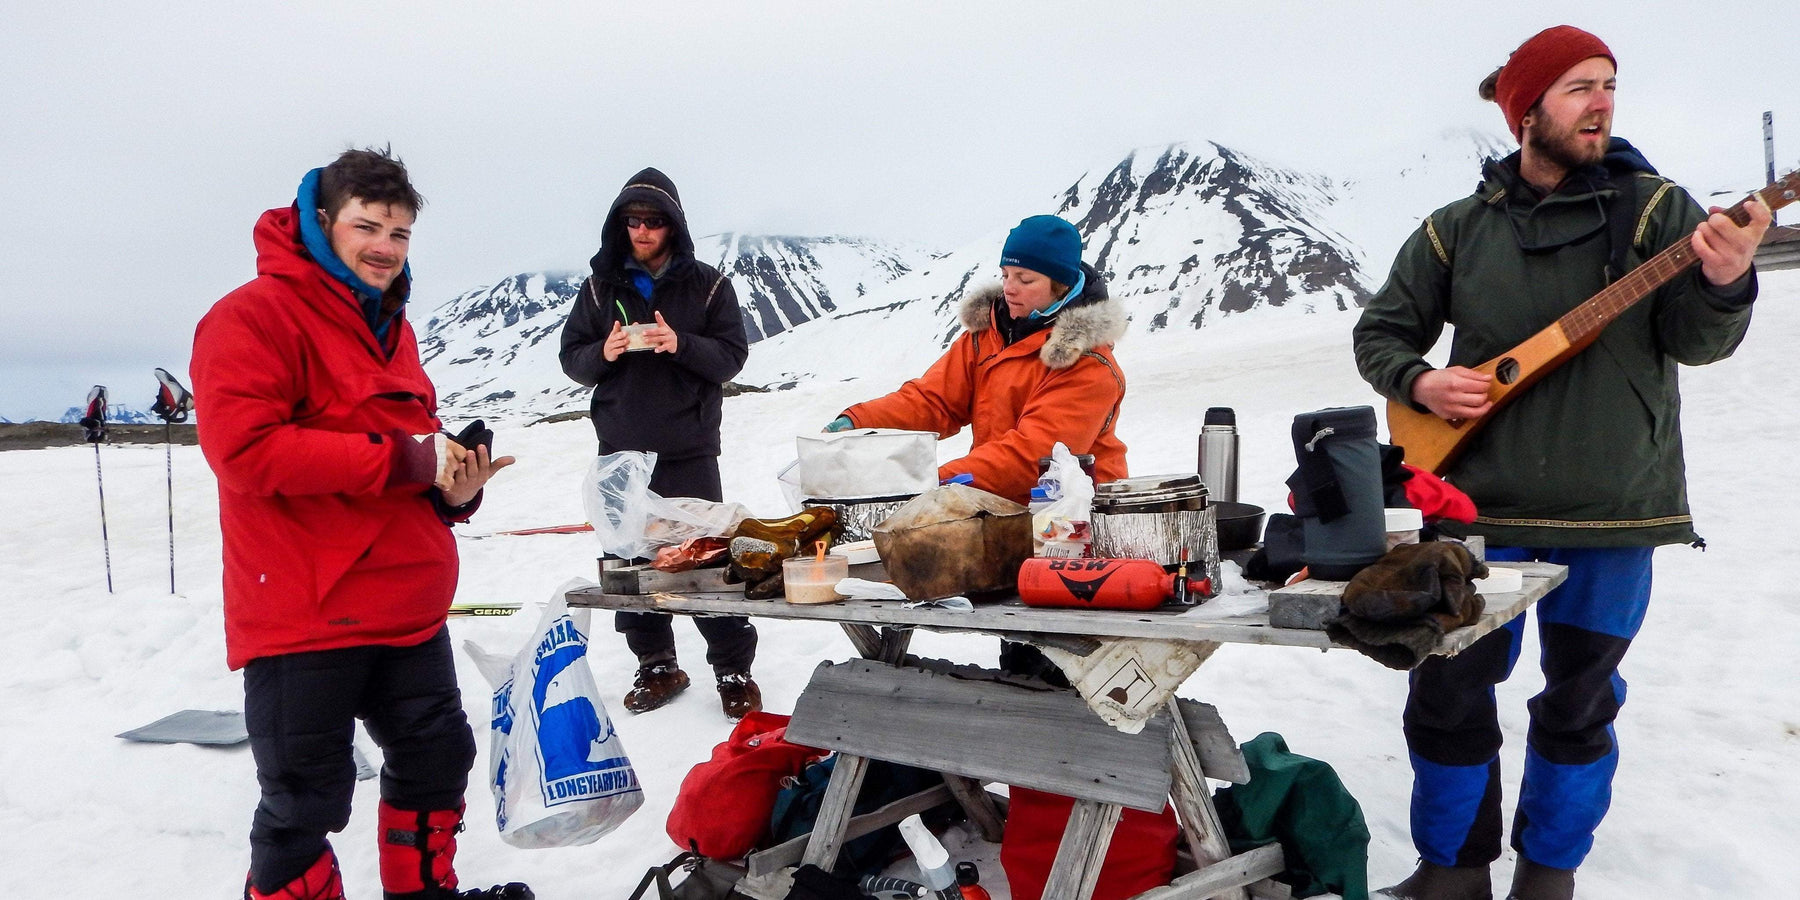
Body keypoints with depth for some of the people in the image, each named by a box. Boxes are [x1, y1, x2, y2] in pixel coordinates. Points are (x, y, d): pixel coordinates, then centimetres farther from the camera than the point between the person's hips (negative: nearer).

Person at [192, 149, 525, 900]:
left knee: (436, 758, 21)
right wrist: (399, 458, -22)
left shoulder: (390, 328, 15)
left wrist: (453, 487, 0)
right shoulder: (255, 315, -11)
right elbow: (244, 447, -24)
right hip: (304, 616, -8)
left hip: (407, 611, 9)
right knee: (305, 802, 3)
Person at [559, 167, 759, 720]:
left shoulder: (707, 285, 2)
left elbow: (733, 355, -3)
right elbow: (570, 357, 9)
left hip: (689, 450, -3)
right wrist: (602, 353, -13)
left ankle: (734, 669, 9)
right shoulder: (601, 286, 8)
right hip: (621, 450, 3)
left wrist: (681, 344, -20)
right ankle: (657, 664, 21)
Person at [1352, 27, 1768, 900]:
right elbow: (1380, 332, 10)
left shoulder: (1655, 207, 1)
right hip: (1481, 501, 1)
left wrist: (1725, 284, -29)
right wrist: (1420, 382, -10)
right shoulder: (1456, 230, 3)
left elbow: (1696, 341, -8)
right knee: (1449, 690, 5)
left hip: (1612, 505, 0)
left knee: (1581, 700, 10)